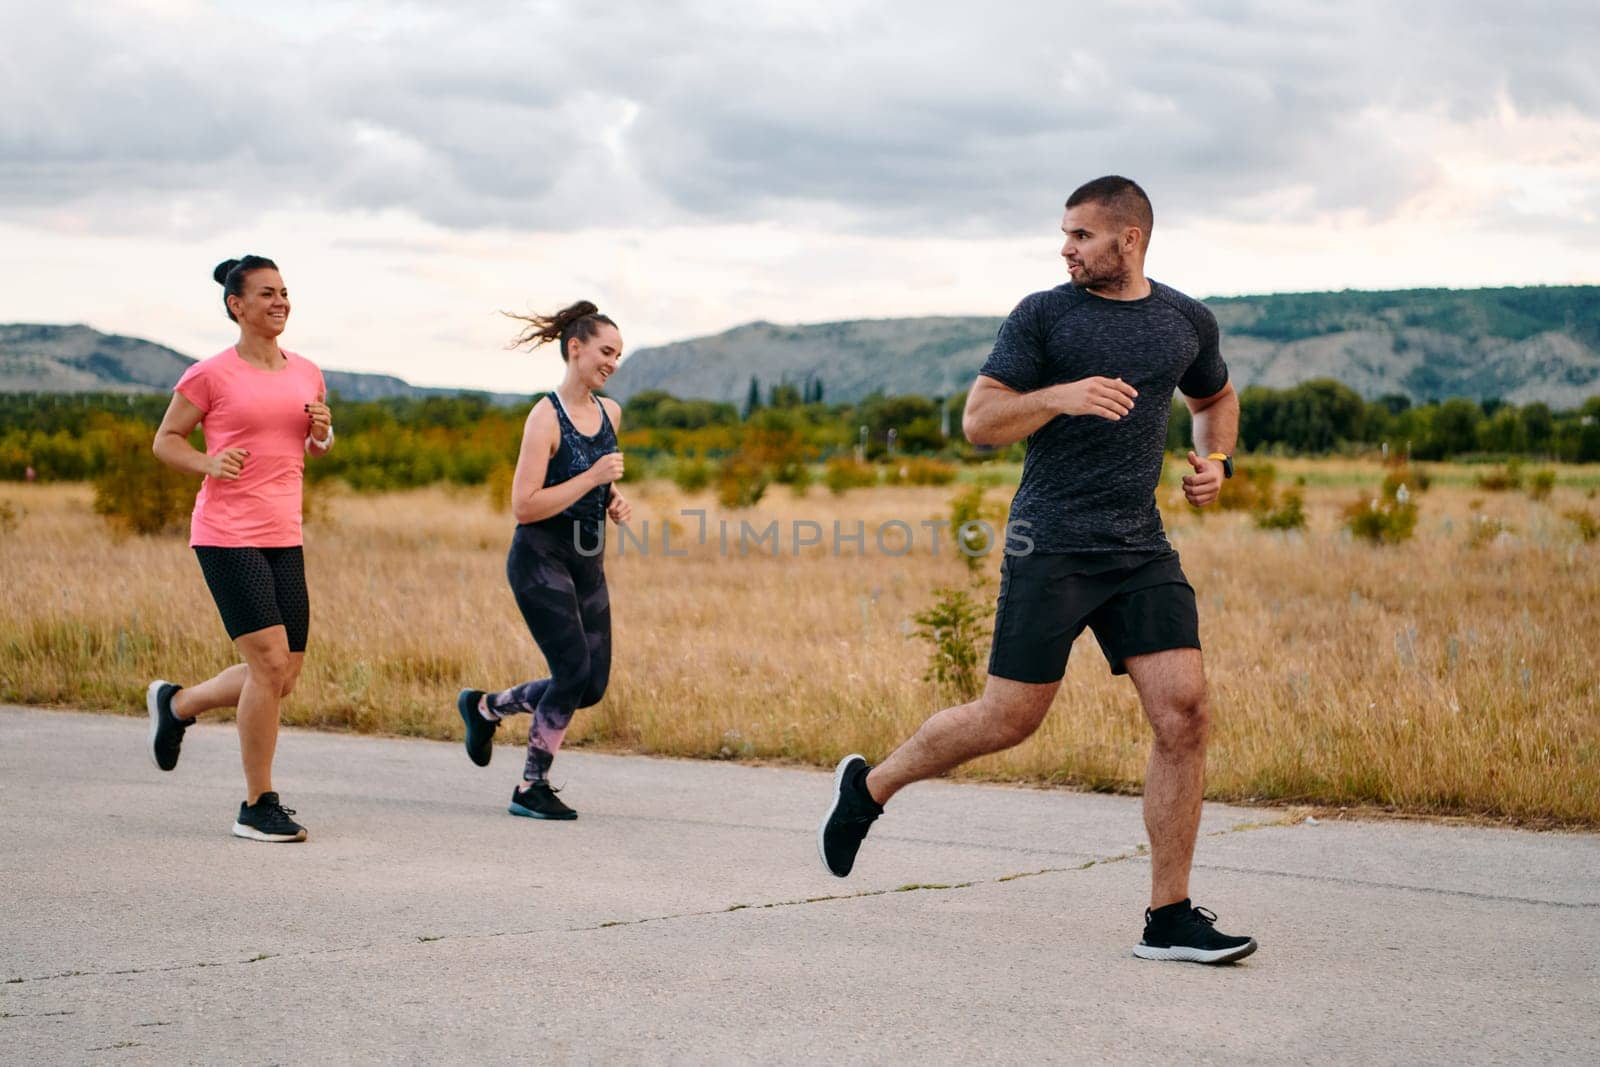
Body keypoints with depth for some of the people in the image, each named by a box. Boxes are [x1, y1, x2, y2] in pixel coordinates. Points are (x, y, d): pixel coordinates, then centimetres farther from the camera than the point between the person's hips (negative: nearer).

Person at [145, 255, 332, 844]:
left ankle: (177, 703, 34)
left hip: (284, 538, 7)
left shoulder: (307, 374, 12)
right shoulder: (211, 374, -4)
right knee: (270, 663, -13)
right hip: (226, 535, -7)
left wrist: (322, 433, 2)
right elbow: (165, 440, 4)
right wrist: (208, 462, -15)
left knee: (284, 675, 7)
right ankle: (258, 806, -1)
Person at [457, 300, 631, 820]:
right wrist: (593, 478, -22)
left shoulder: (609, 412, 8)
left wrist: (615, 501, 6)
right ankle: (531, 788, 3)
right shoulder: (546, 417, -14)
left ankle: (484, 707, 27)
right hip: (541, 560, -8)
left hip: (587, 565, 8)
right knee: (574, 670, -14)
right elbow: (524, 506, -19)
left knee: (592, 685, 5)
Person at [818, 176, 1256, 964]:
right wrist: (1060, 397, -22)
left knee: (1184, 715, -8)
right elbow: (978, 420, -6)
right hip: (1051, 545, -4)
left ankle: (1169, 919, 0)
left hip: (1142, 551, 4)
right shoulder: (1043, 316, -1)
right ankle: (867, 788, 23)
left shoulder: (1186, 322, 11)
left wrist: (1215, 462, 11)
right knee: (1008, 719, -3)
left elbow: (1216, 400, 31)